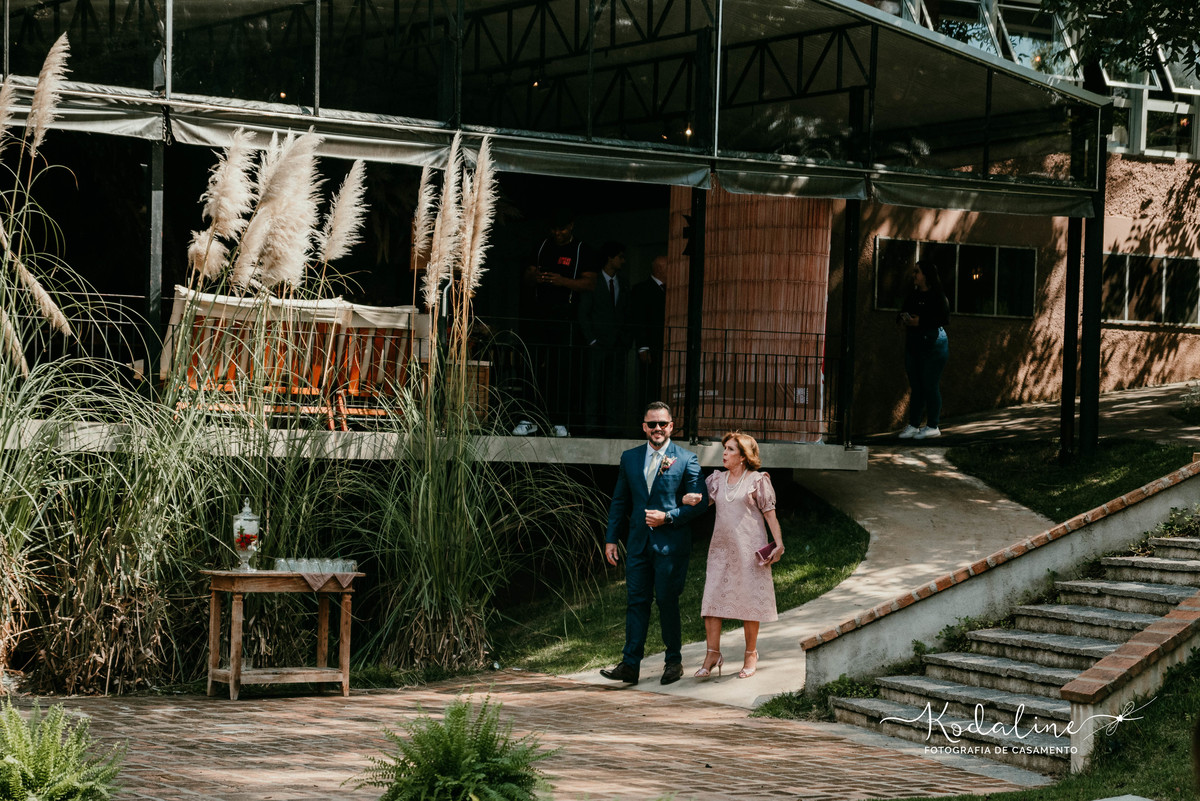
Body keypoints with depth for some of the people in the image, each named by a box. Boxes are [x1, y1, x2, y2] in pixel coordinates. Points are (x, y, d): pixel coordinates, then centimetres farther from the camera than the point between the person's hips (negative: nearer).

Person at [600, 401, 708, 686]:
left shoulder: (686, 459, -1)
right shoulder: (630, 458, 11)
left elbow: (699, 502, -3)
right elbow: (619, 501, 15)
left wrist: (668, 516, -14)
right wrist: (611, 538, 9)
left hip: (671, 544, -4)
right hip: (638, 542, 4)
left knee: (668, 602, 2)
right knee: (636, 602, 2)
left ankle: (674, 661, 16)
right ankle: (630, 665, 2)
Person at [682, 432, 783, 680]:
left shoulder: (757, 481, -1)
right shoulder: (717, 479, 12)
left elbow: (770, 513, -2)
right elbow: (699, 498, 11)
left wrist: (779, 544, -8)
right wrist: (691, 499, -13)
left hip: (749, 548, -4)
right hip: (721, 546, 4)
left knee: (749, 601, 1)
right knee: (712, 598, -3)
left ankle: (751, 655, 12)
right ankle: (712, 654, 1)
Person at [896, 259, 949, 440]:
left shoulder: (938, 296, -8)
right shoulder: (912, 296, 13)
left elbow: (945, 319, -17)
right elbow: (901, 314, 20)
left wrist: (921, 322, -23)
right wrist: (902, 319, -4)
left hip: (932, 343, -7)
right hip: (913, 343, 7)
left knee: (930, 385, -4)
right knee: (915, 386, 8)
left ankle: (933, 426, 3)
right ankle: (913, 425, 12)